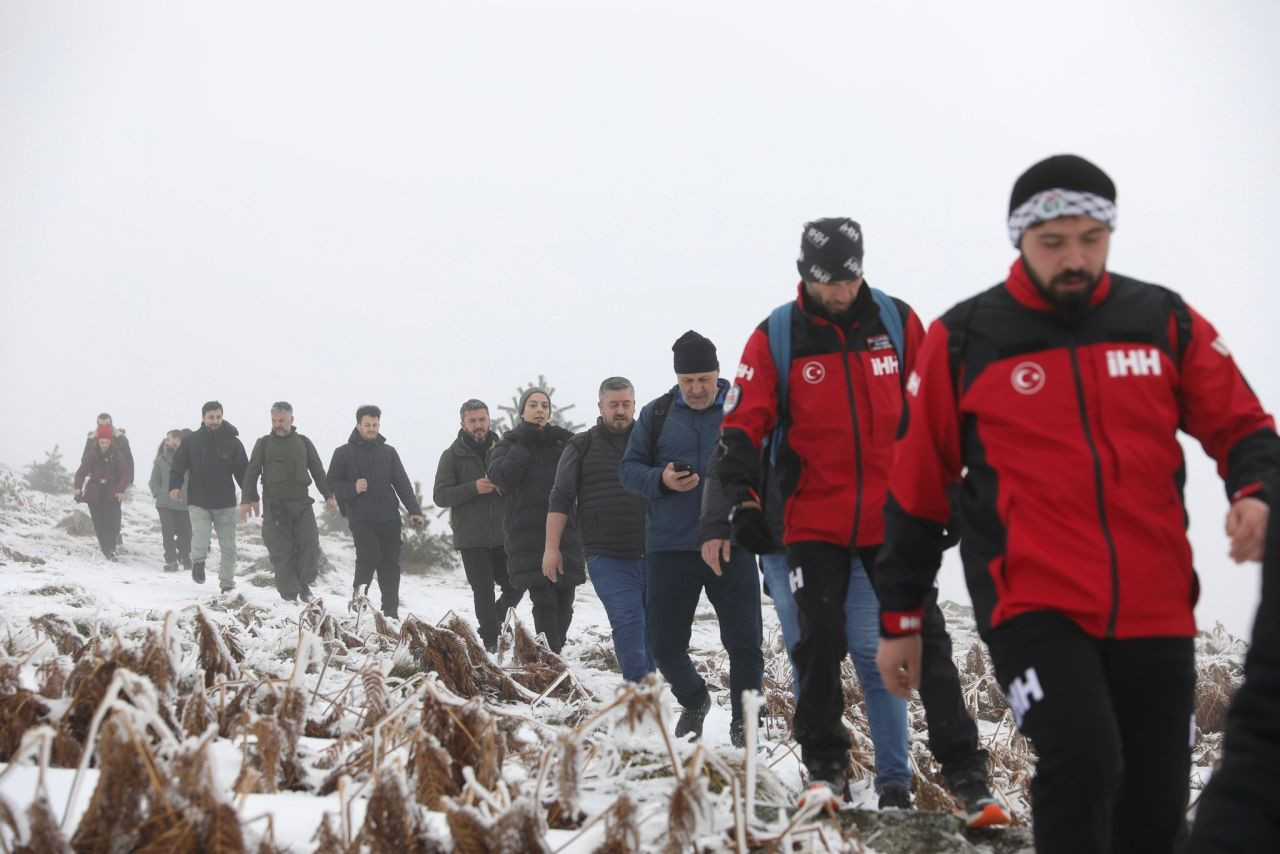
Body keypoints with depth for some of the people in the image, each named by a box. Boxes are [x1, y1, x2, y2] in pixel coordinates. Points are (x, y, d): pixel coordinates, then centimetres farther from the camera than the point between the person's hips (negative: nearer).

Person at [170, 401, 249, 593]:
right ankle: (198, 562, 8)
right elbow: (178, 465, 1)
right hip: (198, 502, -1)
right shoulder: (192, 441, 0)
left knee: (228, 546, 5)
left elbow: (243, 472, 1)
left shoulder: (232, 442, 0)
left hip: (225, 504, 1)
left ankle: (227, 584, 17)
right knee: (201, 539, -21)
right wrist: (175, 486, -16)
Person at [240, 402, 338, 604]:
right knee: (281, 551, -4)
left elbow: (318, 471, 14)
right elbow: (251, 473, 5)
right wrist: (247, 499, -6)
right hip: (275, 505, -1)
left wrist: (328, 495, 5)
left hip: (302, 503, 1)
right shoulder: (263, 444, 8)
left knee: (310, 544, -7)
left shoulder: (303, 442, 13)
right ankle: (289, 594, 1)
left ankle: (303, 583, 11)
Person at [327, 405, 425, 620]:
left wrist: (414, 510, -5)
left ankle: (391, 612, 10)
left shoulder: (388, 452, 12)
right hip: (361, 518, -3)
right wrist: (352, 489, -15)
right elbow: (332, 483, 4)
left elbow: (402, 483, 7)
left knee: (391, 563, 2)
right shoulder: (344, 453, 5)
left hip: (389, 517, 3)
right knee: (369, 557, -17)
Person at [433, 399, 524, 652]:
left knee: (515, 586, 4)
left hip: (503, 536, 3)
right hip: (471, 538, -3)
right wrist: (473, 488, -20)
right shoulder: (452, 455, 2)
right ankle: (491, 642, 7)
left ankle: (490, 629, 27)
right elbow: (440, 495, -5)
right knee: (484, 592, -3)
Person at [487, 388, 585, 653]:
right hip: (528, 534, -3)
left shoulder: (562, 440, 15)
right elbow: (501, 478, -10)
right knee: (544, 600, -13)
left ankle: (554, 652, 15)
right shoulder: (510, 442, 10)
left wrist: (565, 444, -7)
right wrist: (524, 445, -8)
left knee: (564, 602, 2)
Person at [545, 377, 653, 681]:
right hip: (608, 560, -3)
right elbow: (560, 500, 6)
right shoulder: (581, 447, 7)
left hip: (653, 554, 3)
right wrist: (552, 548, -1)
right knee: (628, 623, -14)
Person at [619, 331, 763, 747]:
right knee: (663, 641, 6)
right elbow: (629, 468, 7)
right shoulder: (656, 414, 5)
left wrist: (729, 527, -18)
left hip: (730, 545, -2)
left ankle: (744, 723, 17)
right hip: (668, 547, 2)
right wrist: (661, 480, -15)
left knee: (745, 640, -2)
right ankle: (693, 701, 34)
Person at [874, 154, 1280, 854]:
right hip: (1033, 604, -3)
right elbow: (916, 486, 3)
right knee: (1083, 762, -25)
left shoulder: (1165, 320, 4)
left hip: (1154, 608, 3)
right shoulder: (962, 340, -2)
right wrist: (899, 617, 6)